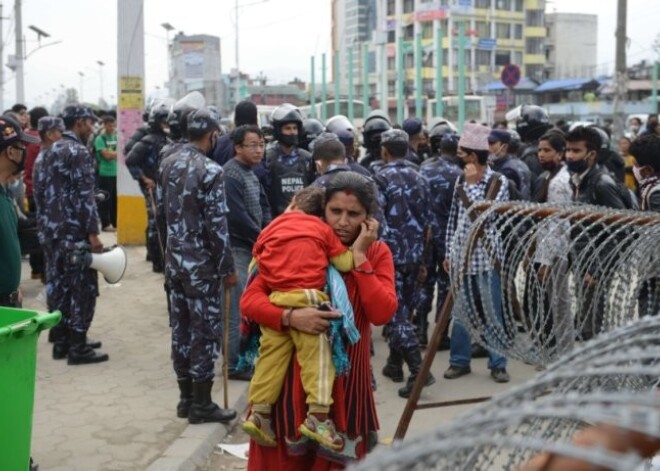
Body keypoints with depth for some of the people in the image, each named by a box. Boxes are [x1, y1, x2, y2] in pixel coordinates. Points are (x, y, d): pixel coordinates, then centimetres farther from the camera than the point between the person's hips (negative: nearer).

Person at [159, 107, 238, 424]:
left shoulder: (168, 164, 5)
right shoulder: (210, 171, -16)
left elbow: (162, 210, 11)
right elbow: (217, 226, -17)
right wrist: (228, 268, -9)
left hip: (173, 259, 7)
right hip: (201, 263, -7)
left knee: (181, 328, 12)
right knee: (205, 331, 1)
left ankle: (186, 397, 22)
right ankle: (201, 404, 7)